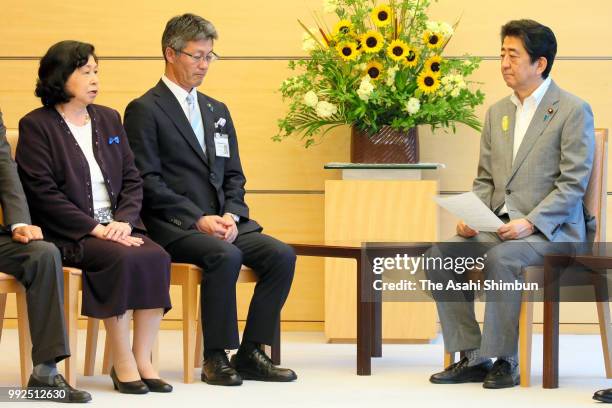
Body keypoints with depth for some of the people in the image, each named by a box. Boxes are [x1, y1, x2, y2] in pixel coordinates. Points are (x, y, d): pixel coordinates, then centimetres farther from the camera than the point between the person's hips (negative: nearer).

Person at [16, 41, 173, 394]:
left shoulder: (109, 119, 18)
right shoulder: (36, 126, -1)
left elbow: (132, 179, 13)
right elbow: (43, 192, -9)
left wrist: (123, 221, -7)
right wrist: (94, 228, -16)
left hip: (117, 225, 5)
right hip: (67, 233, -5)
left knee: (157, 257, -24)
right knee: (122, 260, -32)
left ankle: (143, 360, -20)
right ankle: (122, 364, -22)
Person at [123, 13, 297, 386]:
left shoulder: (218, 111, 20)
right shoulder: (145, 111, -2)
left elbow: (234, 175, 17)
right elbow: (148, 182, -10)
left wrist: (231, 215, -4)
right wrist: (198, 219, -18)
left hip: (223, 221, 7)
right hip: (173, 227, -7)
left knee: (282, 254, -17)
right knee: (226, 256, -33)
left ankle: (250, 353, -11)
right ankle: (216, 358, -21)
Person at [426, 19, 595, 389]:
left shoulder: (573, 111, -5)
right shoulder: (498, 113, 16)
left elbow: (573, 183, -11)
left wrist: (530, 222, -22)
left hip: (551, 229, -7)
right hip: (497, 224, 7)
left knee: (501, 257, -35)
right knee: (441, 254, -16)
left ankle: (505, 361, -22)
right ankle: (473, 357, -10)